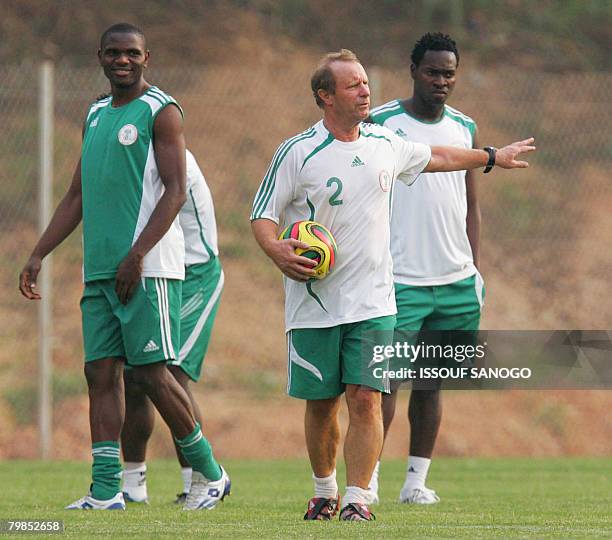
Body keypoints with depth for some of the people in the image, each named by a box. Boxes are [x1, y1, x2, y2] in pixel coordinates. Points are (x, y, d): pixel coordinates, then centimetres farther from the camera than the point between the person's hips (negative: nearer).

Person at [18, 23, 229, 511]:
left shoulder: (161, 112, -4)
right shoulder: (96, 116, 19)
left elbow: (175, 191, -11)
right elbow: (77, 198, 23)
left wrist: (137, 255, -19)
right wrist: (38, 256, 15)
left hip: (148, 267, -7)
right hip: (99, 269, 7)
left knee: (151, 371, -8)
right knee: (101, 371, 2)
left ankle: (210, 474, 4)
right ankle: (106, 490, 2)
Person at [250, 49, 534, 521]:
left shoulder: (384, 143, 7)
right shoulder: (298, 153, -6)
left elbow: (435, 157, 28)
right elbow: (263, 215, -2)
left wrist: (492, 157, 38)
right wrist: (277, 251, -23)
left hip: (372, 301, 2)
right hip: (315, 302, -2)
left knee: (365, 399, -10)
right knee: (320, 403, 6)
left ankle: (358, 498, -9)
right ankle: (324, 491, 25)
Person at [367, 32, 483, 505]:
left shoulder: (464, 128, 12)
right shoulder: (380, 124, -2)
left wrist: (475, 266, 10)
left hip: (456, 281, 5)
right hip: (399, 279, -5)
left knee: (432, 382, 7)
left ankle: (417, 480, 11)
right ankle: (368, 478, -5)